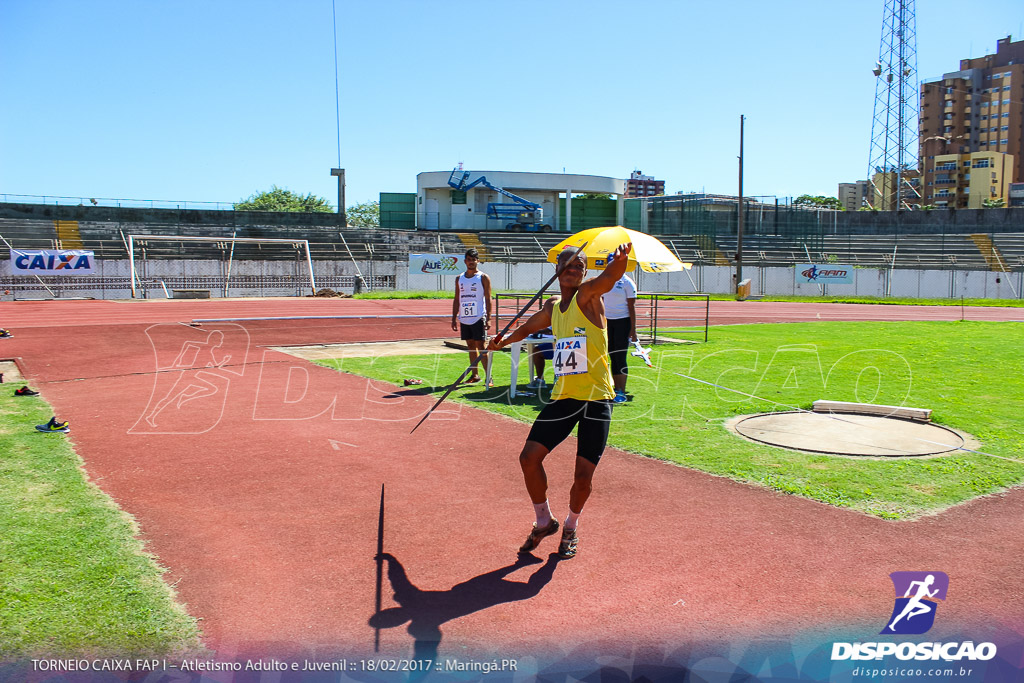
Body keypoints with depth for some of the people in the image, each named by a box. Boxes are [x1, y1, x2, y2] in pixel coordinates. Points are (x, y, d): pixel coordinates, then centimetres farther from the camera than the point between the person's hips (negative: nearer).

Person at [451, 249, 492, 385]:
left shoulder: (483, 278, -1)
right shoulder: (459, 279, 12)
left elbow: (488, 299, -4)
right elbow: (457, 300, 16)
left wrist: (488, 319, -11)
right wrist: (454, 318, 10)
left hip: (479, 318, -5)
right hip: (464, 318, 5)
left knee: (481, 347, -7)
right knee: (471, 346, 9)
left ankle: (488, 376, -4)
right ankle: (475, 375, 16)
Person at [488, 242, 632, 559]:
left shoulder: (588, 295, -6)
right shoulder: (552, 308, 11)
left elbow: (610, 276, -30)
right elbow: (528, 327, 33)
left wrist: (620, 260, -51)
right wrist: (504, 340, 19)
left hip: (596, 399, -5)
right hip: (563, 397, 5)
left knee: (583, 477, -5)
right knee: (529, 457, -2)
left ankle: (571, 527, 26)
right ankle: (544, 521, 22)